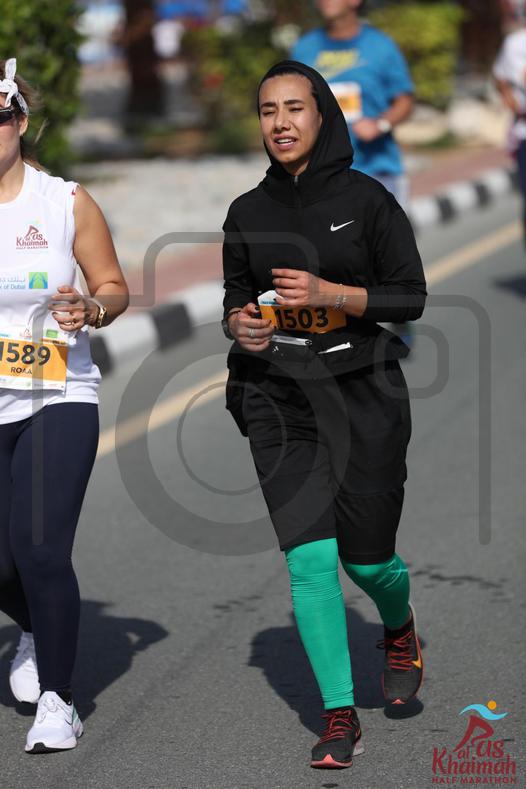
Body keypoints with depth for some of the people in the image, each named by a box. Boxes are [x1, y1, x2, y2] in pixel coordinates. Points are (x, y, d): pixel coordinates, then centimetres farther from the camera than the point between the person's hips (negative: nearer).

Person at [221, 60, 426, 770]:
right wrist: (239, 324, -5)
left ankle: (400, 631, 41)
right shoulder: (247, 213, 7)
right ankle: (340, 717, 0)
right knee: (309, 559, -9)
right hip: (279, 399, 2)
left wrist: (331, 294, -18)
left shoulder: (366, 200, -4)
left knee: (367, 557, 4)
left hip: (364, 394, -2)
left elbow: (411, 298, -4)